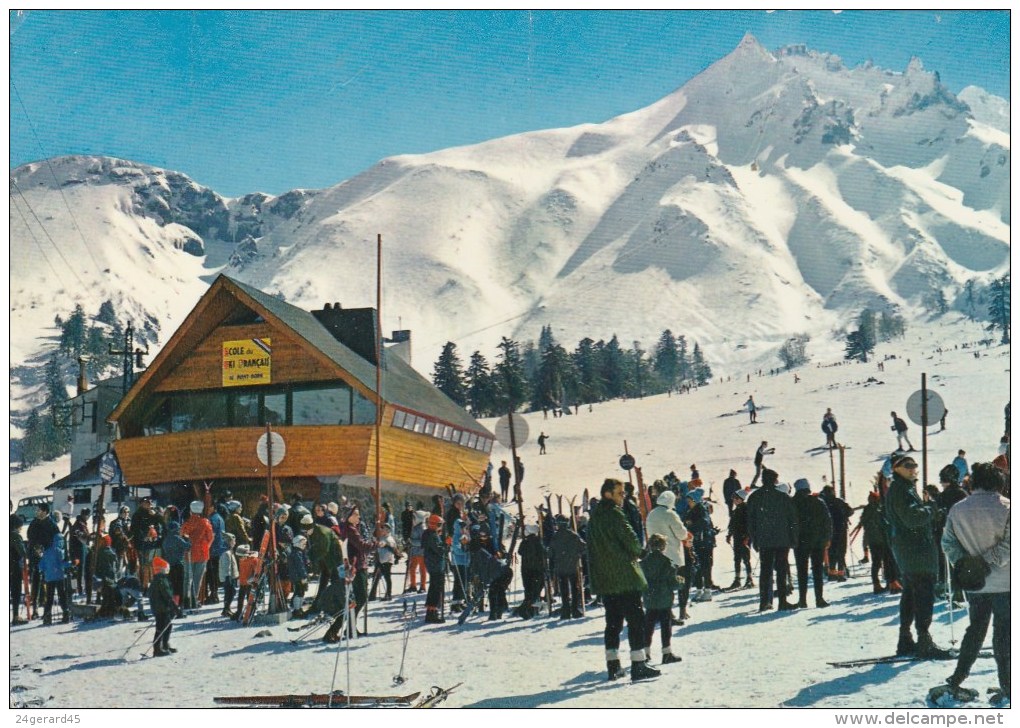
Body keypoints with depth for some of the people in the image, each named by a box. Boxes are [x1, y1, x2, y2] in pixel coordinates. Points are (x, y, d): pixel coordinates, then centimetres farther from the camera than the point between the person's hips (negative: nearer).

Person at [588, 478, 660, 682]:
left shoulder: (594, 516, 13)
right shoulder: (614, 514, -13)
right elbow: (632, 540, -17)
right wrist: (637, 553, 5)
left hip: (604, 580, 8)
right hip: (624, 577, -8)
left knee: (613, 621, 13)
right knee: (636, 619, -4)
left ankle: (613, 665, 12)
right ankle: (638, 665, -7)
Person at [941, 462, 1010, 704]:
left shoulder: (957, 510, 1)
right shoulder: (1007, 507, -11)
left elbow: (947, 542, 0)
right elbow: (1008, 544, -18)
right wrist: (988, 562, -14)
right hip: (1003, 582, -4)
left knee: (975, 629, 19)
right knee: (1003, 634, 5)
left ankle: (957, 679, 16)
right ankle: (1006, 687, 7)